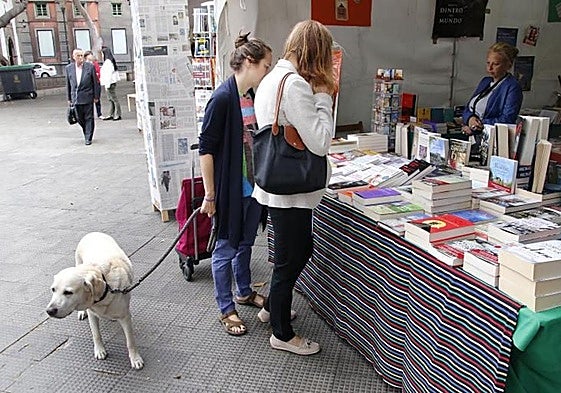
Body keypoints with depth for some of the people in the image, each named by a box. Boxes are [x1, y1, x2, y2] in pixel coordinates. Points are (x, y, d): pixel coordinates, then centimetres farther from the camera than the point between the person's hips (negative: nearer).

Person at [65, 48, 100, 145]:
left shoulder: (90, 66, -3)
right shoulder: (69, 68, 5)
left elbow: (95, 82, 0)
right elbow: (68, 84, 11)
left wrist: (96, 96, -2)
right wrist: (69, 98, 10)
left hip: (87, 97, -3)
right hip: (76, 98, 3)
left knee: (89, 118, 0)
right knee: (80, 119, 7)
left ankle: (88, 138, 7)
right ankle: (86, 133, 28)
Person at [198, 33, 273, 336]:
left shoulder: (253, 96, 7)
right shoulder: (223, 98, -19)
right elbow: (206, 149, -18)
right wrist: (210, 194, -18)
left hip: (253, 186, 8)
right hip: (230, 189, -8)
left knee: (245, 242, 22)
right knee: (226, 248, 7)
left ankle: (244, 292, 42)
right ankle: (226, 309, 23)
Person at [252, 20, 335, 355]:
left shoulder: (273, 78, 11)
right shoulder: (296, 85, -21)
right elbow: (321, 143, -22)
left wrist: (318, 96, 8)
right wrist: (324, 98, -13)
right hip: (289, 192, -10)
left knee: (302, 250, 25)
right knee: (290, 261, 6)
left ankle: (273, 306, 44)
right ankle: (282, 335, 26)